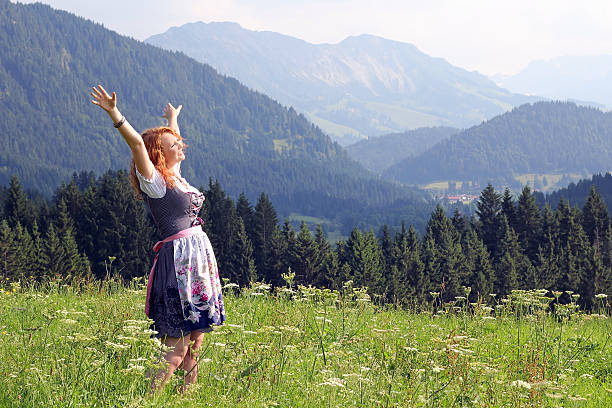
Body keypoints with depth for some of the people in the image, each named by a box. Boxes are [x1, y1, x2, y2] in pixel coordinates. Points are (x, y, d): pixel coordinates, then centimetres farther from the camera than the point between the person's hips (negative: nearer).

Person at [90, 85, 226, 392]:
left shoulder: (175, 176, 16)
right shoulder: (153, 180, -6)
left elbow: (174, 140, 36)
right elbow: (137, 143, -21)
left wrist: (172, 118, 50)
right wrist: (114, 114, -31)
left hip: (200, 257, 9)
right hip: (179, 259, -9)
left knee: (196, 340, 8)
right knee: (178, 344, -11)